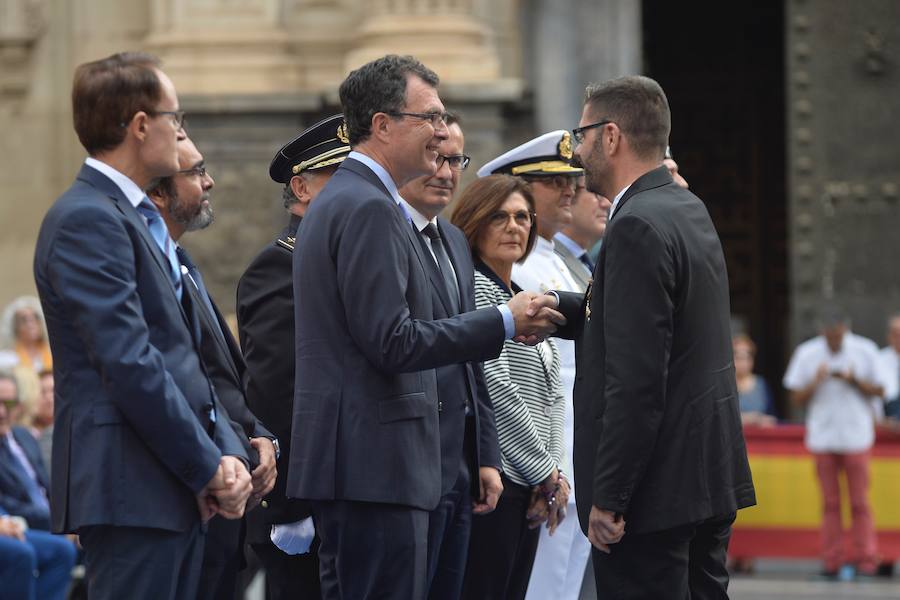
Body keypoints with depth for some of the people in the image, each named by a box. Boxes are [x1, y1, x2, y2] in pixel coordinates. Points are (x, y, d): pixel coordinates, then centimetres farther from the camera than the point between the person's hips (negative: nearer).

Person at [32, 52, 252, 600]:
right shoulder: (86, 220, -12)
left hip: (176, 491, 10)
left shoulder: (142, 220, 20)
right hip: (132, 489, -10)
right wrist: (209, 467, -14)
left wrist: (227, 453, 4)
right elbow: (129, 365, -18)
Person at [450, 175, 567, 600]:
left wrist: (553, 473, 5)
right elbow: (492, 385, -14)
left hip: (527, 487, 9)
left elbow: (550, 396, 20)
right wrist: (546, 470, -9)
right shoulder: (473, 288, -7)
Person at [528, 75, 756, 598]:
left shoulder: (638, 227, -17)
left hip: (659, 489, -10)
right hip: (712, 475, 10)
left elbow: (635, 381, -22)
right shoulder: (689, 210, 13)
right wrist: (565, 308, 5)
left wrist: (607, 499, -19)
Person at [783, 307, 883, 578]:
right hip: (822, 437, 1)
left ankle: (865, 560, 4)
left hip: (856, 436, -1)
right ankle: (831, 562, 8)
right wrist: (815, 382, -15)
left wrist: (854, 381, -14)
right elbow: (796, 399, 3)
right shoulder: (806, 354, 2)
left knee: (859, 502, -2)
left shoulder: (865, 350, 1)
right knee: (830, 502, 3)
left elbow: (878, 391, 3)